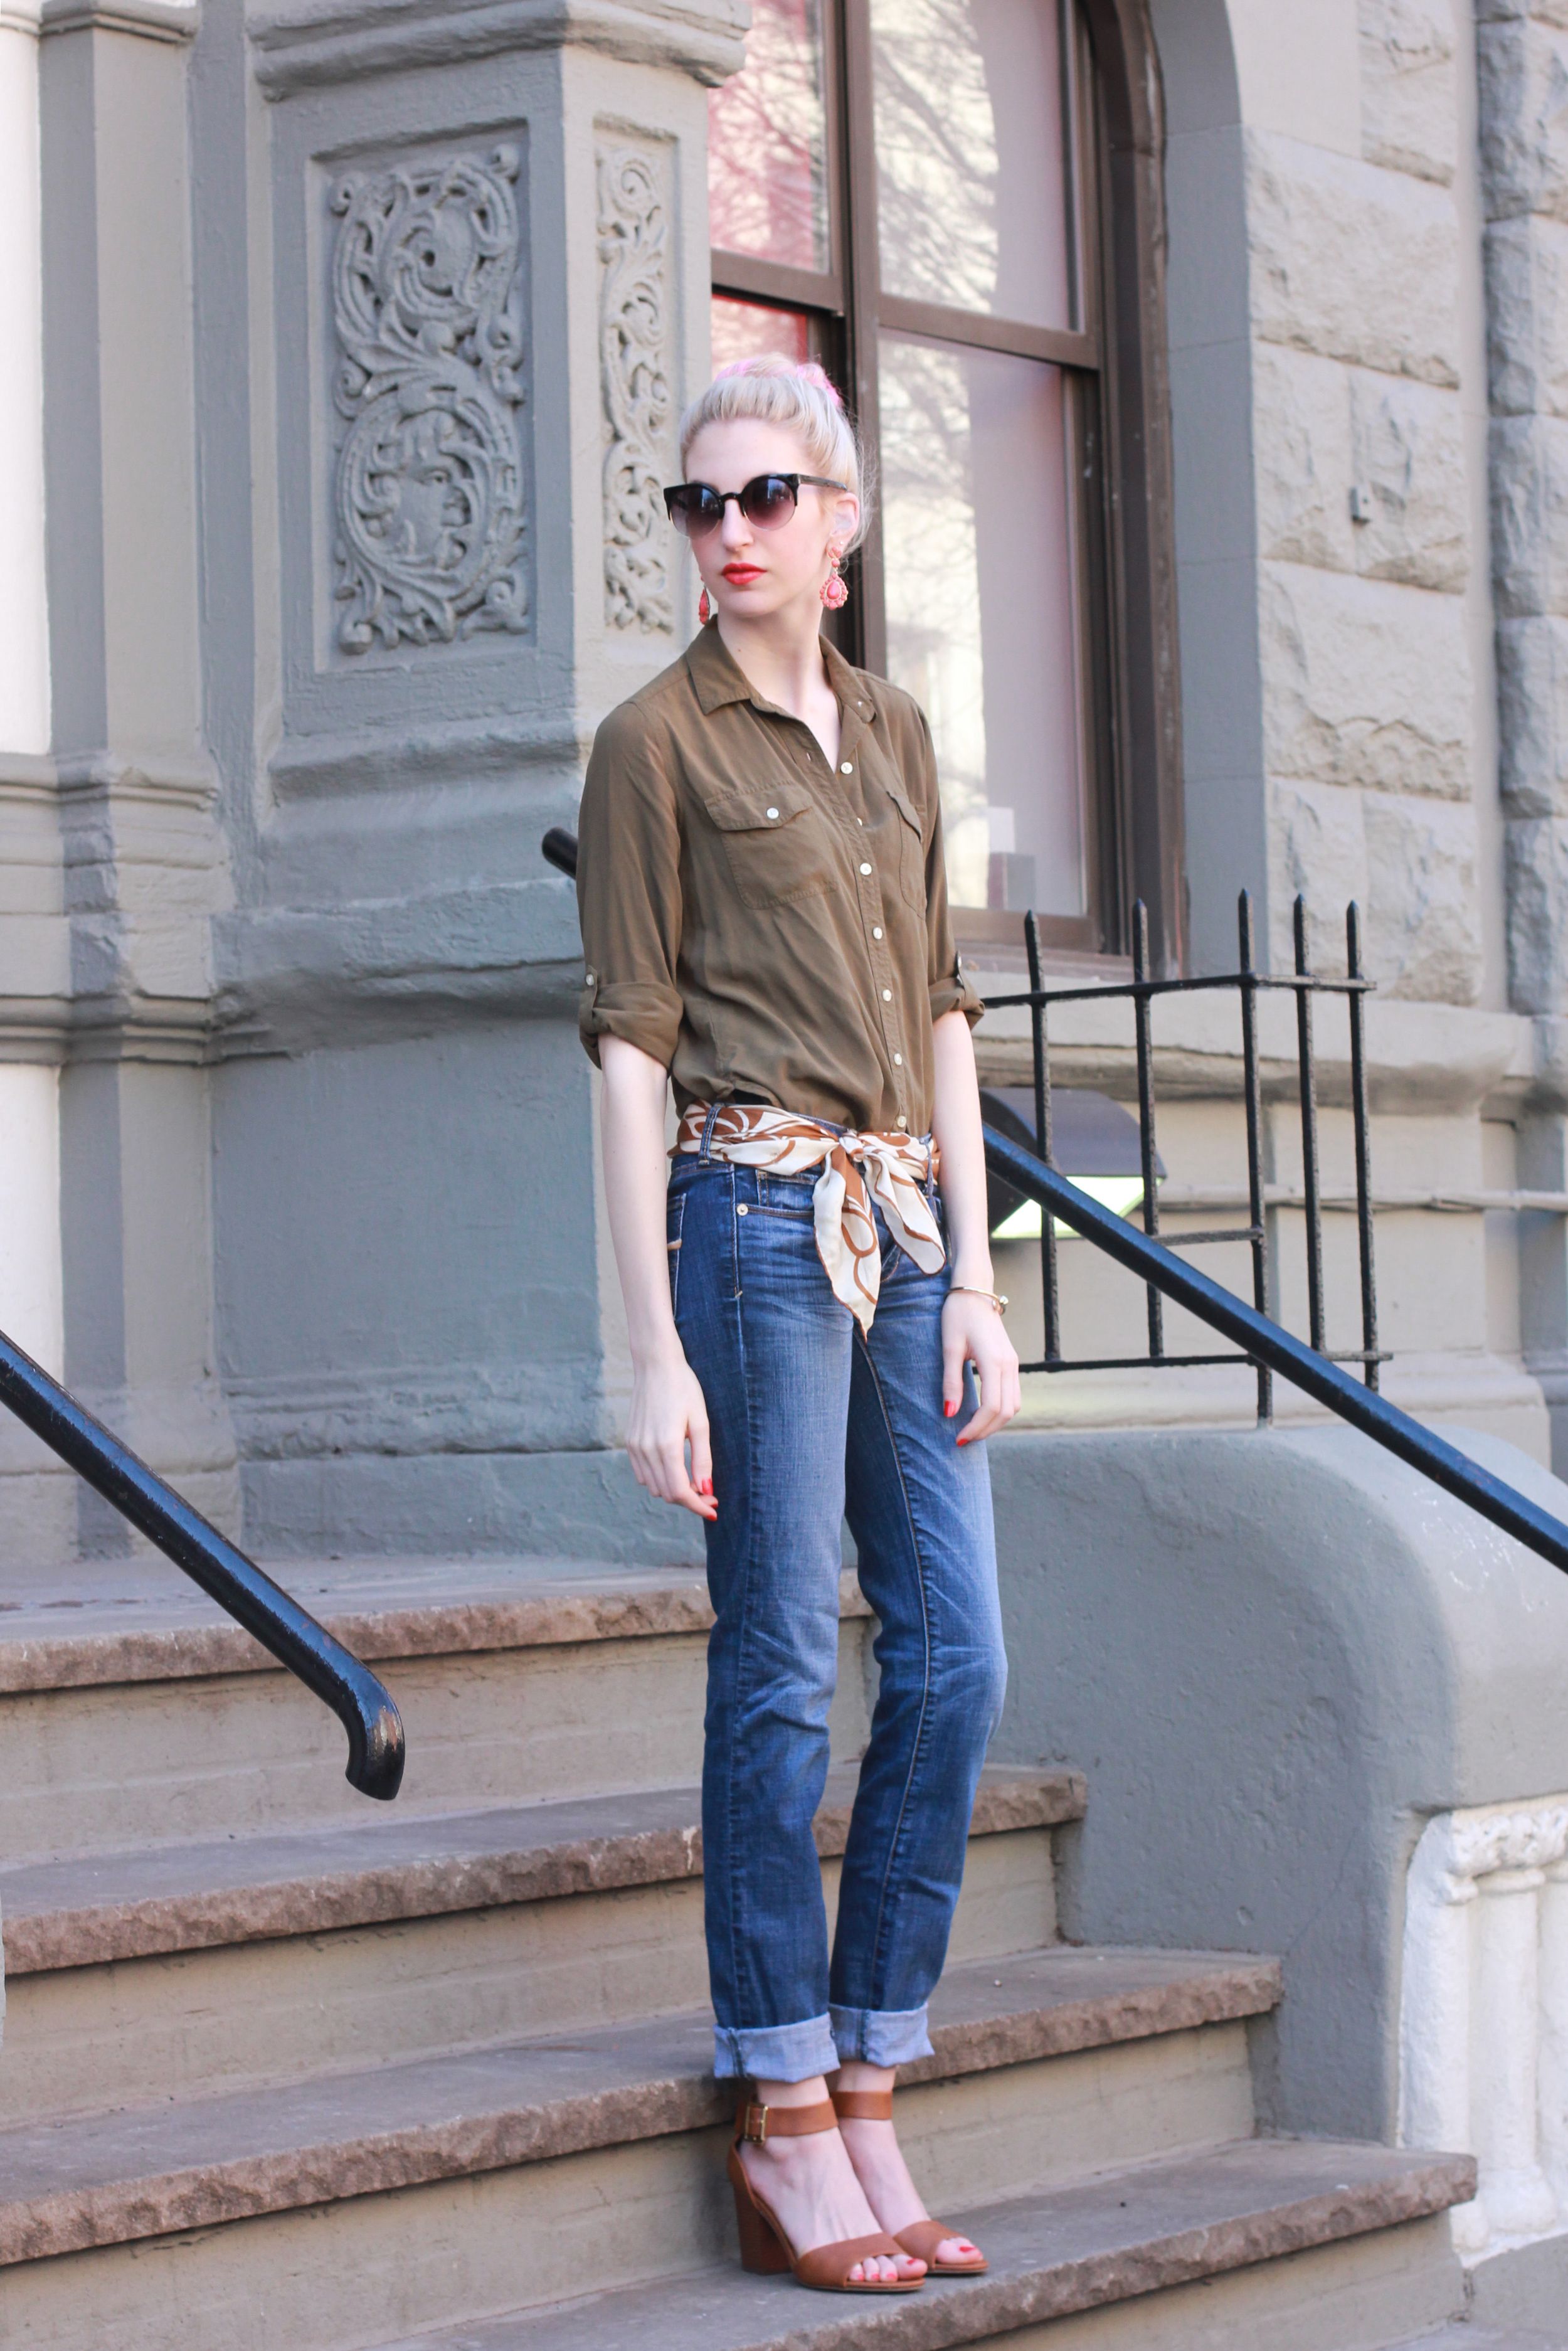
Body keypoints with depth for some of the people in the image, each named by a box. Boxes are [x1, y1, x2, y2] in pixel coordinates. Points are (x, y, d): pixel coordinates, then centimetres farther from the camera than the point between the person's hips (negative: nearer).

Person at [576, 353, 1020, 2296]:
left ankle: (865, 2100, 12)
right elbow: (629, 1044, -6)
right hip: (757, 1222, -6)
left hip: (907, 1224, 6)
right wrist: (654, 1353, -11)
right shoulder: (656, 744, -2)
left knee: (957, 1654, 3)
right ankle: (784, 2135, 4)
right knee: (782, 1673, -4)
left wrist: (975, 1279, 8)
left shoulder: (895, 733, 16)